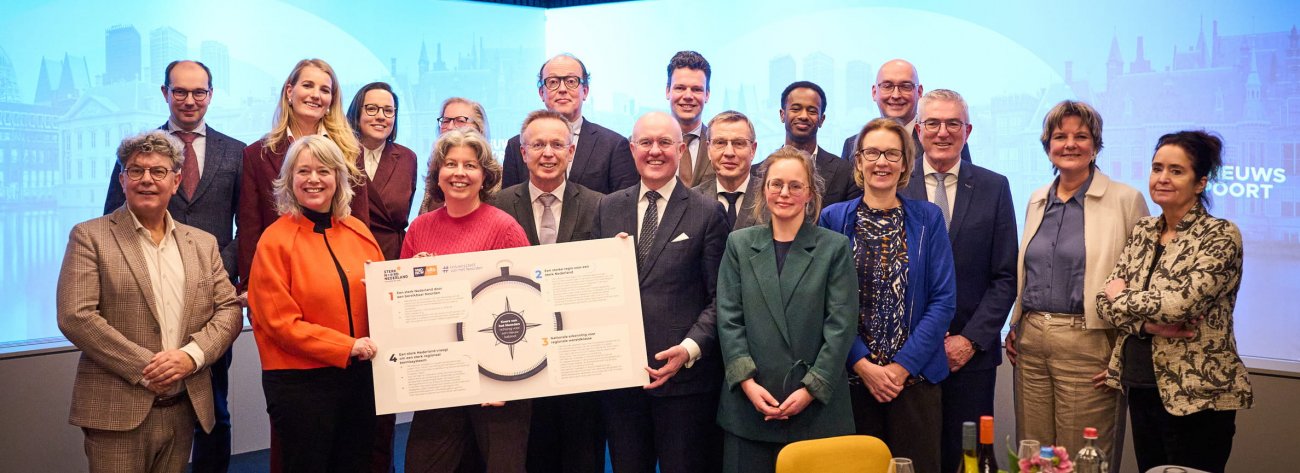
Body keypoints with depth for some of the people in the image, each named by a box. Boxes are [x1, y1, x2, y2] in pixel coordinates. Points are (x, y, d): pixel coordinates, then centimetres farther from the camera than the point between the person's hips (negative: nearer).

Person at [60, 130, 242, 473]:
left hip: (184, 410, 4)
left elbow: (229, 310, 7)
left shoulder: (203, 243, 12)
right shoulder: (90, 236, -1)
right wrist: (144, 368, -14)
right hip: (117, 410, -4)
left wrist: (191, 355, -11)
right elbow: (75, 316, -10)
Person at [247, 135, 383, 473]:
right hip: (300, 382, -4)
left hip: (361, 376, 4)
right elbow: (280, 322, -11)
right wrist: (347, 346, -17)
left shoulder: (358, 232, 6)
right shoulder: (275, 241, -7)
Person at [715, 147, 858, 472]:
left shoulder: (835, 247, 3)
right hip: (749, 404, 1)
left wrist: (811, 388, -10)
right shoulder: (739, 244, 8)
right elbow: (729, 319, 3)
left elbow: (840, 325, -3)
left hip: (817, 407, -1)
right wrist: (747, 381, -8)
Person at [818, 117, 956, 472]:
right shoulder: (834, 219, 2)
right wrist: (862, 364, -10)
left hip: (914, 375, 0)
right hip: (852, 376, 0)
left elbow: (943, 300, -2)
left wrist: (902, 365, -10)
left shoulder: (928, 219, 3)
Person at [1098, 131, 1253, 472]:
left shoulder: (1221, 236, -10)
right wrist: (1150, 325, -16)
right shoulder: (1143, 231, 8)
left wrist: (1120, 296, -7)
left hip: (1196, 397, -6)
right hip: (1141, 389, 6)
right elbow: (1105, 302, 3)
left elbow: (1179, 303, -24)